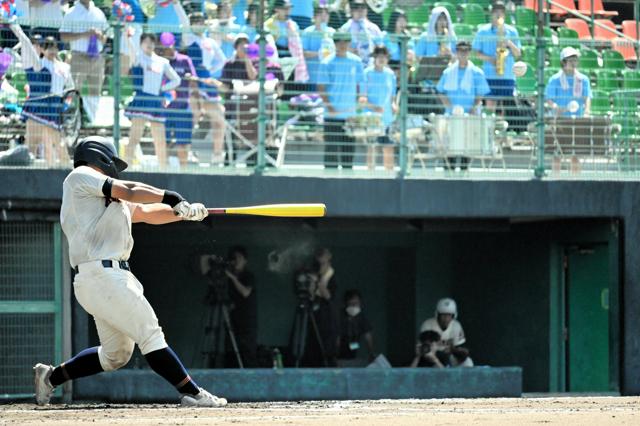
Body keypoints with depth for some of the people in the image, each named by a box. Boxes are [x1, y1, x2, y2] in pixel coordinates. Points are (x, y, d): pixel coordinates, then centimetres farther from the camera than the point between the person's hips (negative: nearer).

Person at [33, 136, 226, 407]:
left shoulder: (109, 200, 27)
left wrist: (184, 212, 11)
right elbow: (129, 192, -7)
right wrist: (172, 198, -4)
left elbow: (146, 213, 23)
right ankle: (191, 393, -14)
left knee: (115, 355, 15)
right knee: (150, 335, -12)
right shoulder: (80, 177, 2)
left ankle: (50, 376, 24)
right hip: (102, 275, -10)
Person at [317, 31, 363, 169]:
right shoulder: (327, 64, -4)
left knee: (349, 147, 8)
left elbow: (358, 84, 14)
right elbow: (321, 88, -5)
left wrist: (357, 102, 4)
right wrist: (329, 106, -16)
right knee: (331, 148, -2)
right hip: (333, 114, -3)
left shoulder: (356, 61, 6)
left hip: (350, 113, 3)